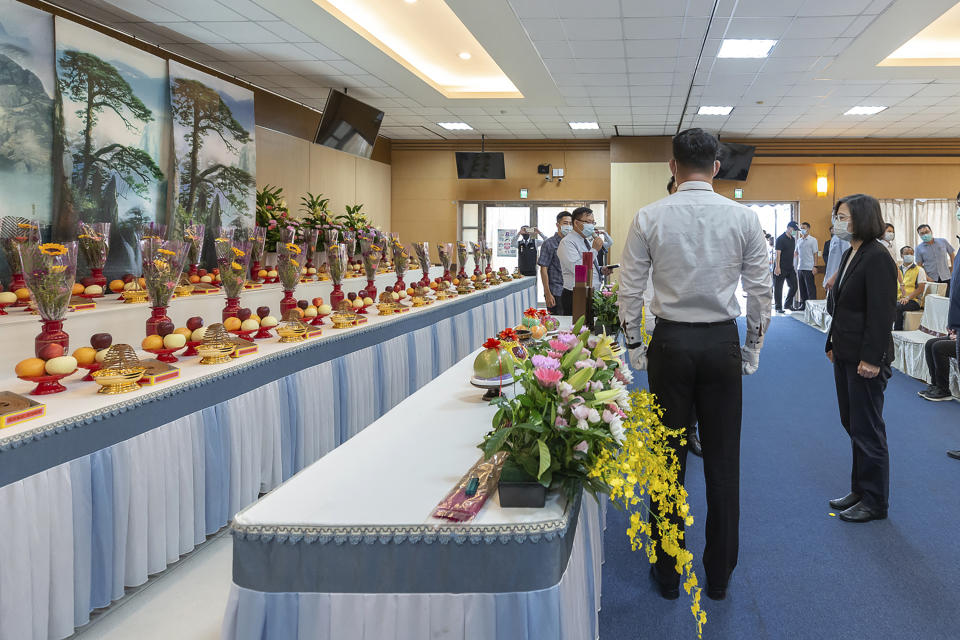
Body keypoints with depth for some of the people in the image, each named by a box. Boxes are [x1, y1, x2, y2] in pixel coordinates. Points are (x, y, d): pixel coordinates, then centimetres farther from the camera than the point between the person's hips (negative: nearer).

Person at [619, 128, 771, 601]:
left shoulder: (649, 218, -4)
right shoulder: (743, 218, -1)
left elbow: (630, 289, -3)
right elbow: (761, 291, 1)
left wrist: (635, 346, 8)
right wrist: (753, 349, 12)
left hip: (670, 343, -1)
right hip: (723, 344, 1)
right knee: (723, 464, 11)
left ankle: (667, 574, 21)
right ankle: (719, 576, 23)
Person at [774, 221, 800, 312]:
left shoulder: (793, 239, 13)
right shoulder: (781, 239, -10)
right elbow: (778, 253, -15)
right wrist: (777, 267, -20)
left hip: (790, 268, 8)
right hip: (781, 268, -8)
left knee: (793, 286, 8)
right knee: (778, 288, -1)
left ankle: (788, 304, 22)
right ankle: (778, 307, 6)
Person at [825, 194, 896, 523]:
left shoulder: (877, 258, -16)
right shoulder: (849, 254, 11)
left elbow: (881, 313, -20)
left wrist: (871, 358, -21)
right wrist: (833, 344, 15)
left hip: (866, 359, -9)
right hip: (845, 354, 9)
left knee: (867, 430, 1)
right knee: (852, 424, 16)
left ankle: (874, 502, 14)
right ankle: (859, 490, 28)